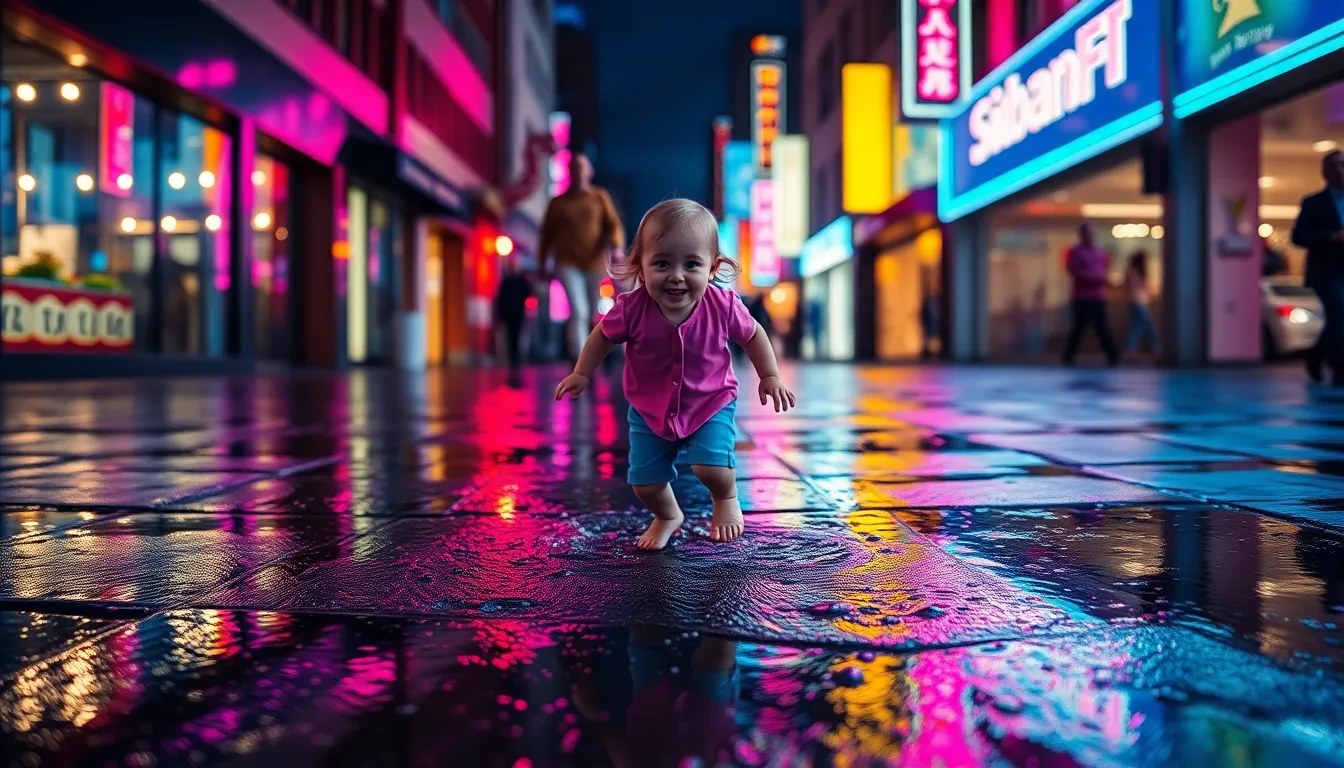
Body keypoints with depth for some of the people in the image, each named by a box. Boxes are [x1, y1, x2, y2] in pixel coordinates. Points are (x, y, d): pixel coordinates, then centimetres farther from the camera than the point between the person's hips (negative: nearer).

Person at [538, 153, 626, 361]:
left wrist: (617, 247, -21)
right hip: (569, 265, -1)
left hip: (596, 265, 1)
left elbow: (614, 225, -1)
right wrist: (543, 266, 11)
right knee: (579, 313, -17)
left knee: (593, 316, 8)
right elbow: (547, 236, 14)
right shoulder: (558, 203, 9)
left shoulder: (601, 197, 8)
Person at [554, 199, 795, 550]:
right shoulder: (632, 308, -26)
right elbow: (603, 335, -4)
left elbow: (752, 335, -3)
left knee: (711, 466, -19)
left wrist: (770, 377, -2)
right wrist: (582, 373, -1)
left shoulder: (723, 306, -25)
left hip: (712, 404, -1)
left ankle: (727, 499, 19)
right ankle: (667, 516, 40)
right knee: (645, 482, 4)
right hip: (649, 410, 2)